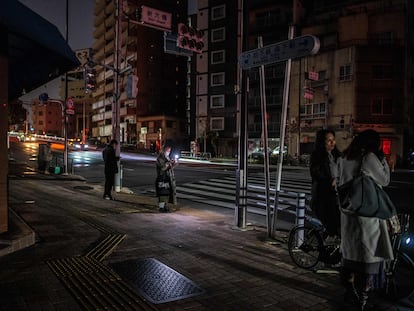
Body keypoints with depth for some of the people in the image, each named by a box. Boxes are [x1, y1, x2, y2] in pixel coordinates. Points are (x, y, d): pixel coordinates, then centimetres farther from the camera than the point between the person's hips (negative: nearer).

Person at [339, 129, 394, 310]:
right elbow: (385, 180, -3)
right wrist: (382, 159, 2)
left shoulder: (346, 158, 7)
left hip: (348, 214, 8)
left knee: (350, 254, 17)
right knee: (368, 259, 3)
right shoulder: (369, 158, -15)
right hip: (367, 215, -8)